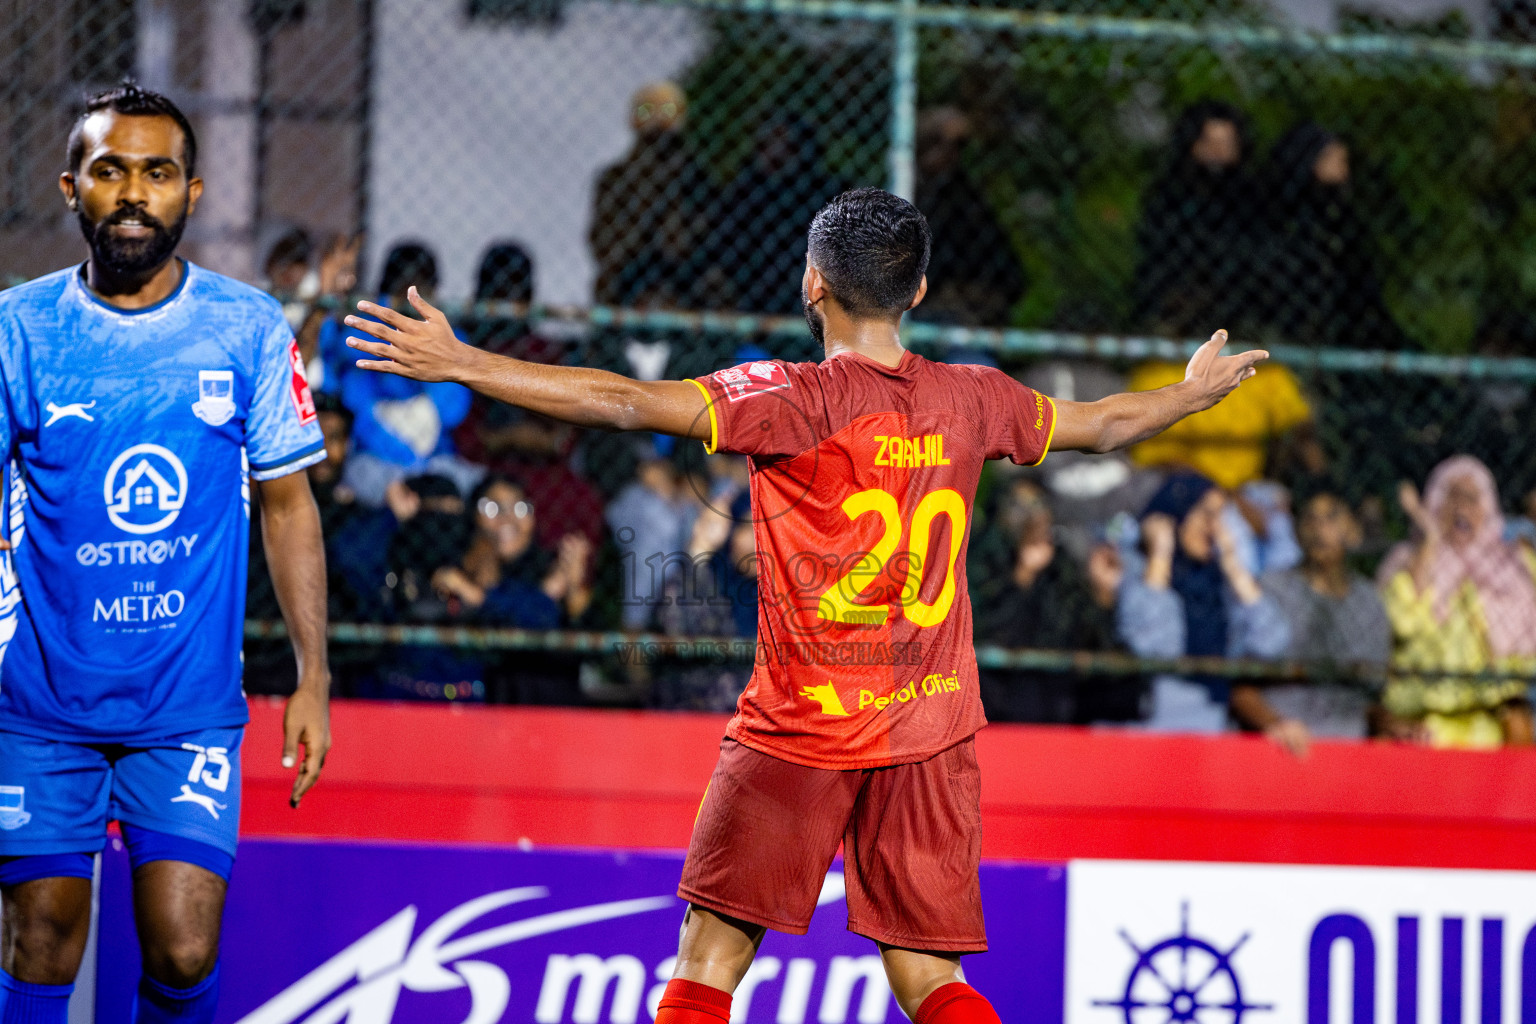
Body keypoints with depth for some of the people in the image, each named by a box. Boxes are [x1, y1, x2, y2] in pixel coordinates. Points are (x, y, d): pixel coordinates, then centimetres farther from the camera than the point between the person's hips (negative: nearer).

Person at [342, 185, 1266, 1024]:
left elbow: (624, 402, -19)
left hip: (801, 731, -4)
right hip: (931, 734, 4)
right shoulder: (971, 400, 3)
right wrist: (1195, 391, 41)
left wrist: (460, 364, -16)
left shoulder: (794, 401, -12)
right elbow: (1105, 423, 20)